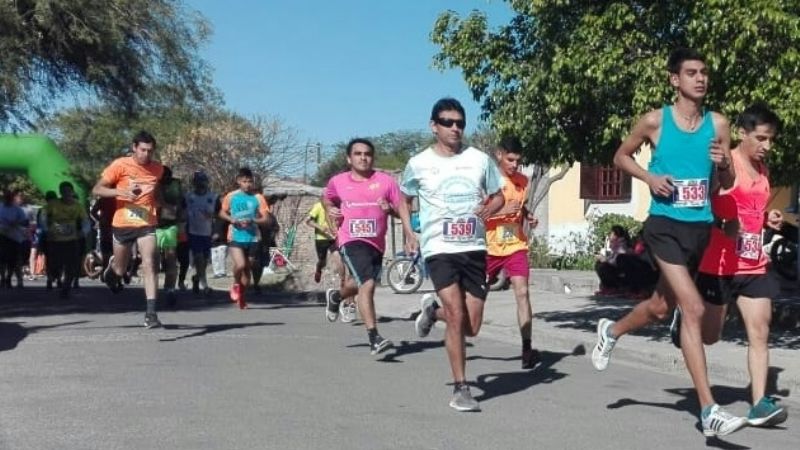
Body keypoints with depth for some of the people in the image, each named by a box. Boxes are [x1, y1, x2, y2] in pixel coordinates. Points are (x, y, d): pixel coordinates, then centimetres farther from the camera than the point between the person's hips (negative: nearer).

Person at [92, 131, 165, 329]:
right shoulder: (120, 165, -10)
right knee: (120, 270, 13)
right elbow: (97, 189, -9)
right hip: (122, 224, -1)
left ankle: (150, 312, -18)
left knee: (149, 264, -16)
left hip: (147, 224, 1)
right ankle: (112, 268, 52)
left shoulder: (157, 168, 1)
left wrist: (158, 203, 7)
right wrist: (119, 192, -23)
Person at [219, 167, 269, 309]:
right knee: (240, 264, -20)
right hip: (236, 237, -1)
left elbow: (265, 219, 0)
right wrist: (232, 220, -7)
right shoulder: (231, 197, 1)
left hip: (252, 238, 1)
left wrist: (252, 221, -18)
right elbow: (222, 213, 13)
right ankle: (236, 284, 10)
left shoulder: (258, 198, 0)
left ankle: (241, 296, 26)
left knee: (247, 268, 9)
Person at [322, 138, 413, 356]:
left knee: (359, 284, 23)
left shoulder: (385, 180, -1)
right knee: (367, 284, -22)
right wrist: (330, 210, 6)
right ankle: (374, 337, -21)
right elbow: (326, 199, 24)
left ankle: (335, 296, 59)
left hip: (376, 243, 3)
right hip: (351, 241, -3)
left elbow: (401, 207, -1)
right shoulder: (338, 182, 2)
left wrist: (410, 233, -17)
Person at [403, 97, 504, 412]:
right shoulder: (419, 164, 1)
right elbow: (405, 200, 18)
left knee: (471, 327, 4)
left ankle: (433, 312, 36)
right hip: (439, 249, -3)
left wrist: (491, 208, -8)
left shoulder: (480, 159, 4)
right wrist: (409, 232, 6)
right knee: (457, 317, -15)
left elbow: (498, 196, 14)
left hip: (474, 249, 3)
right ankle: (460, 389, -1)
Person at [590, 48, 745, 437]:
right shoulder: (655, 121, -4)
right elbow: (621, 156, 10)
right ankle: (709, 411, -11)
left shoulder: (718, 124, 4)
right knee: (693, 309, -16)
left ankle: (611, 331, 52)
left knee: (662, 306, 20)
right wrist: (649, 177, -8)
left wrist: (724, 164, -13)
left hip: (700, 226, 5)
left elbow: (726, 184, 10)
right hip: (665, 225, -5)